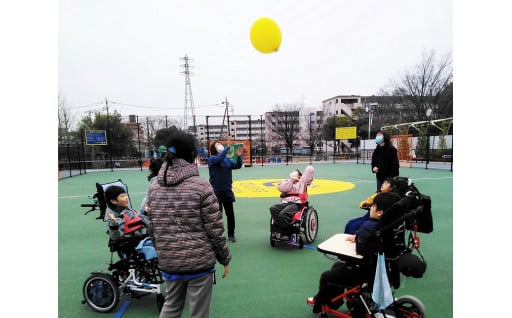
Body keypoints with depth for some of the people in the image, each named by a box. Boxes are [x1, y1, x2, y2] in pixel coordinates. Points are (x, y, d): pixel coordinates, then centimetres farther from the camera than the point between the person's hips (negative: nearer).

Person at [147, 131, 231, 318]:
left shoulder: (154, 188, -1)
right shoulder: (201, 186, -16)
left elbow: (152, 229, 6)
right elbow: (215, 229, -14)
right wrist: (225, 258, 0)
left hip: (168, 262, 5)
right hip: (200, 262, -4)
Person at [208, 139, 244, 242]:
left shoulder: (227, 159, 8)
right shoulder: (212, 159, -8)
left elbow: (237, 166, 4)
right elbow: (219, 158, -29)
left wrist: (239, 156, -12)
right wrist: (228, 147, -29)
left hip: (227, 190, 5)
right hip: (216, 191, -5)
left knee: (230, 214, 11)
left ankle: (231, 234, 25)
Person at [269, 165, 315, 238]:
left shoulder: (302, 181, 20)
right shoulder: (287, 182, 29)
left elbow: (310, 169, 13)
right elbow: (281, 188, 5)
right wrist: (291, 180, 8)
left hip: (296, 204, -4)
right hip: (285, 203, 4)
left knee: (283, 214, -33)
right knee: (273, 209, -28)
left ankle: (288, 233, -17)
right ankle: (280, 230, -22)